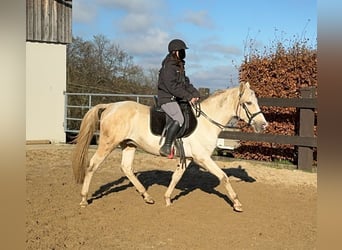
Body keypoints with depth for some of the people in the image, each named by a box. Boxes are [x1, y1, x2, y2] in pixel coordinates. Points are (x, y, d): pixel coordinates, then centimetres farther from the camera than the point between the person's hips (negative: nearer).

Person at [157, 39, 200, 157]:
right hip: (167, 99, -10)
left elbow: (186, 83, 18)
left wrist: (195, 93, 1)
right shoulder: (168, 67, -13)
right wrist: (189, 97, -21)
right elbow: (172, 86, -21)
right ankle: (166, 147, -25)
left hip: (177, 99, 10)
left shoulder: (180, 67, 17)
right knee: (178, 119, -28)